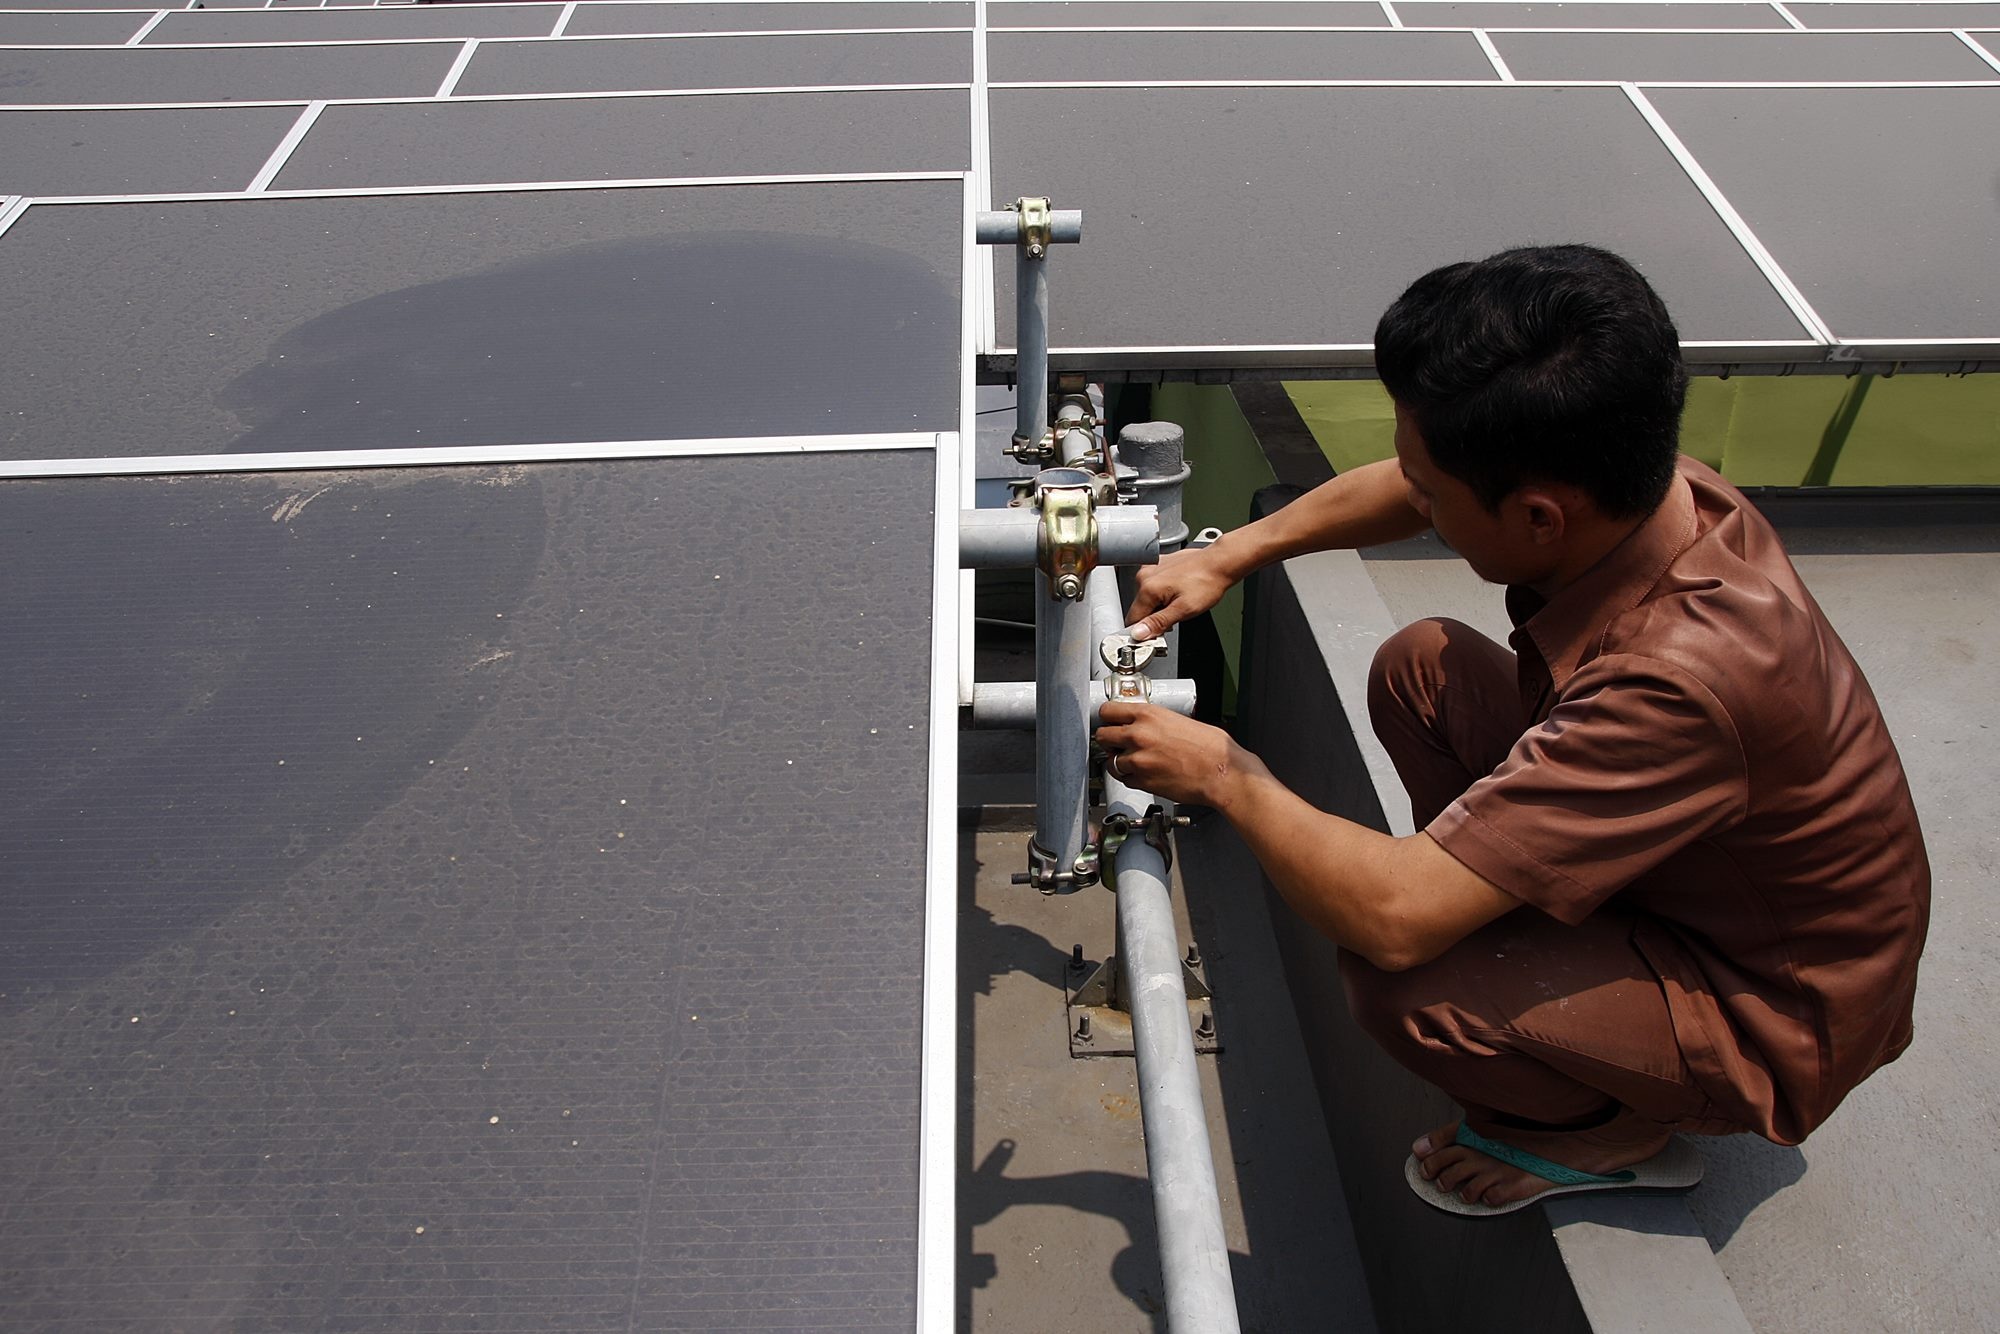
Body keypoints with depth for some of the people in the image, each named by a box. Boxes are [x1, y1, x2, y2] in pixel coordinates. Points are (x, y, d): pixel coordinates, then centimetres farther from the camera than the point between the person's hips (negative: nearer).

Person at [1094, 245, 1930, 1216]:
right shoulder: (1628, 482, -17)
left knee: (1398, 980, -30)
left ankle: (1618, 1130, 3)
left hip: (1770, 1017, -7)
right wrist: (1230, 554, 0)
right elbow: (1408, 489, 5)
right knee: (1418, 667, 0)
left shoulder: (1681, 680, -42)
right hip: (1678, 864, 7)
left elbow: (1394, 916, -41)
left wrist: (1227, 777, -25)